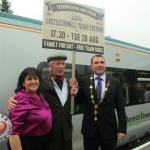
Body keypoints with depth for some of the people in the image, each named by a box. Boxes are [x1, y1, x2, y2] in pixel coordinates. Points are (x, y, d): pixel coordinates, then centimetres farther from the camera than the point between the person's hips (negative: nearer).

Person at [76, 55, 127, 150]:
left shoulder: (115, 83, -1)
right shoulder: (85, 81, 0)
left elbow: (120, 107, -1)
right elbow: (79, 102, 1)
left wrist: (122, 128, -6)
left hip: (109, 129, 0)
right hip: (90, 129, 0)